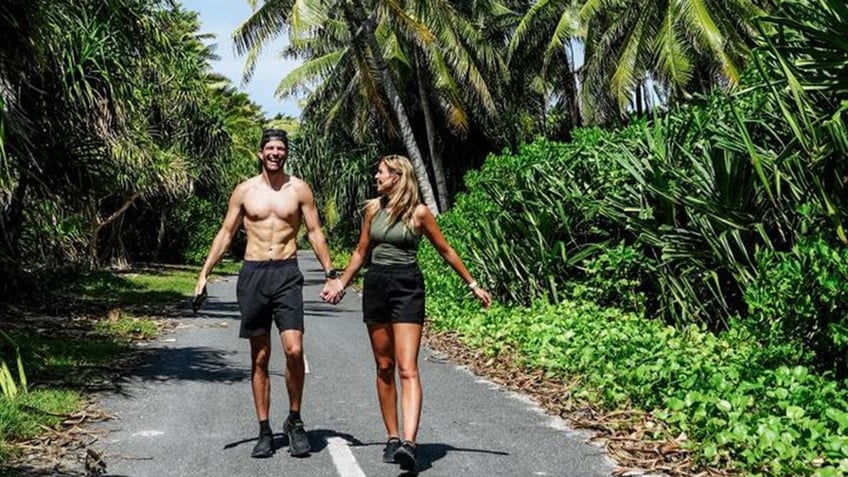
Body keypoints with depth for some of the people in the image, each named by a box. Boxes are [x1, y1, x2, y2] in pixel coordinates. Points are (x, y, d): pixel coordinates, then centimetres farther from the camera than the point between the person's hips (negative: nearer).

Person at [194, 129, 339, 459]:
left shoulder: (299, 189, 5)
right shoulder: (245, 190, 7)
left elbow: (315, 233, 6)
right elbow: (225, 234, 10)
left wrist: (330, 274, 0)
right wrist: (204, 274, 4)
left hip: (287, 274, -1)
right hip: (253, 273, 1)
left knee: (294, 350, -14)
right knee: (259, 358, 5)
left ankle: (294, 421, 6)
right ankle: (264, 431, 13)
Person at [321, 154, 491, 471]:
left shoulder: (419, 212, -4)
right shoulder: (373, 208, 8)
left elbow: (446, 251, 5)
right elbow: (361, 252, 19)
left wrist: (473, 285, 8)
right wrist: (340, 284, 18)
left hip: (407, 287, -5)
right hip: (375, 286, 5)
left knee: (407, 369, -13)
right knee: (384, 367, 8)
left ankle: (409, 442, -23)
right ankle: (393, 438, 16)